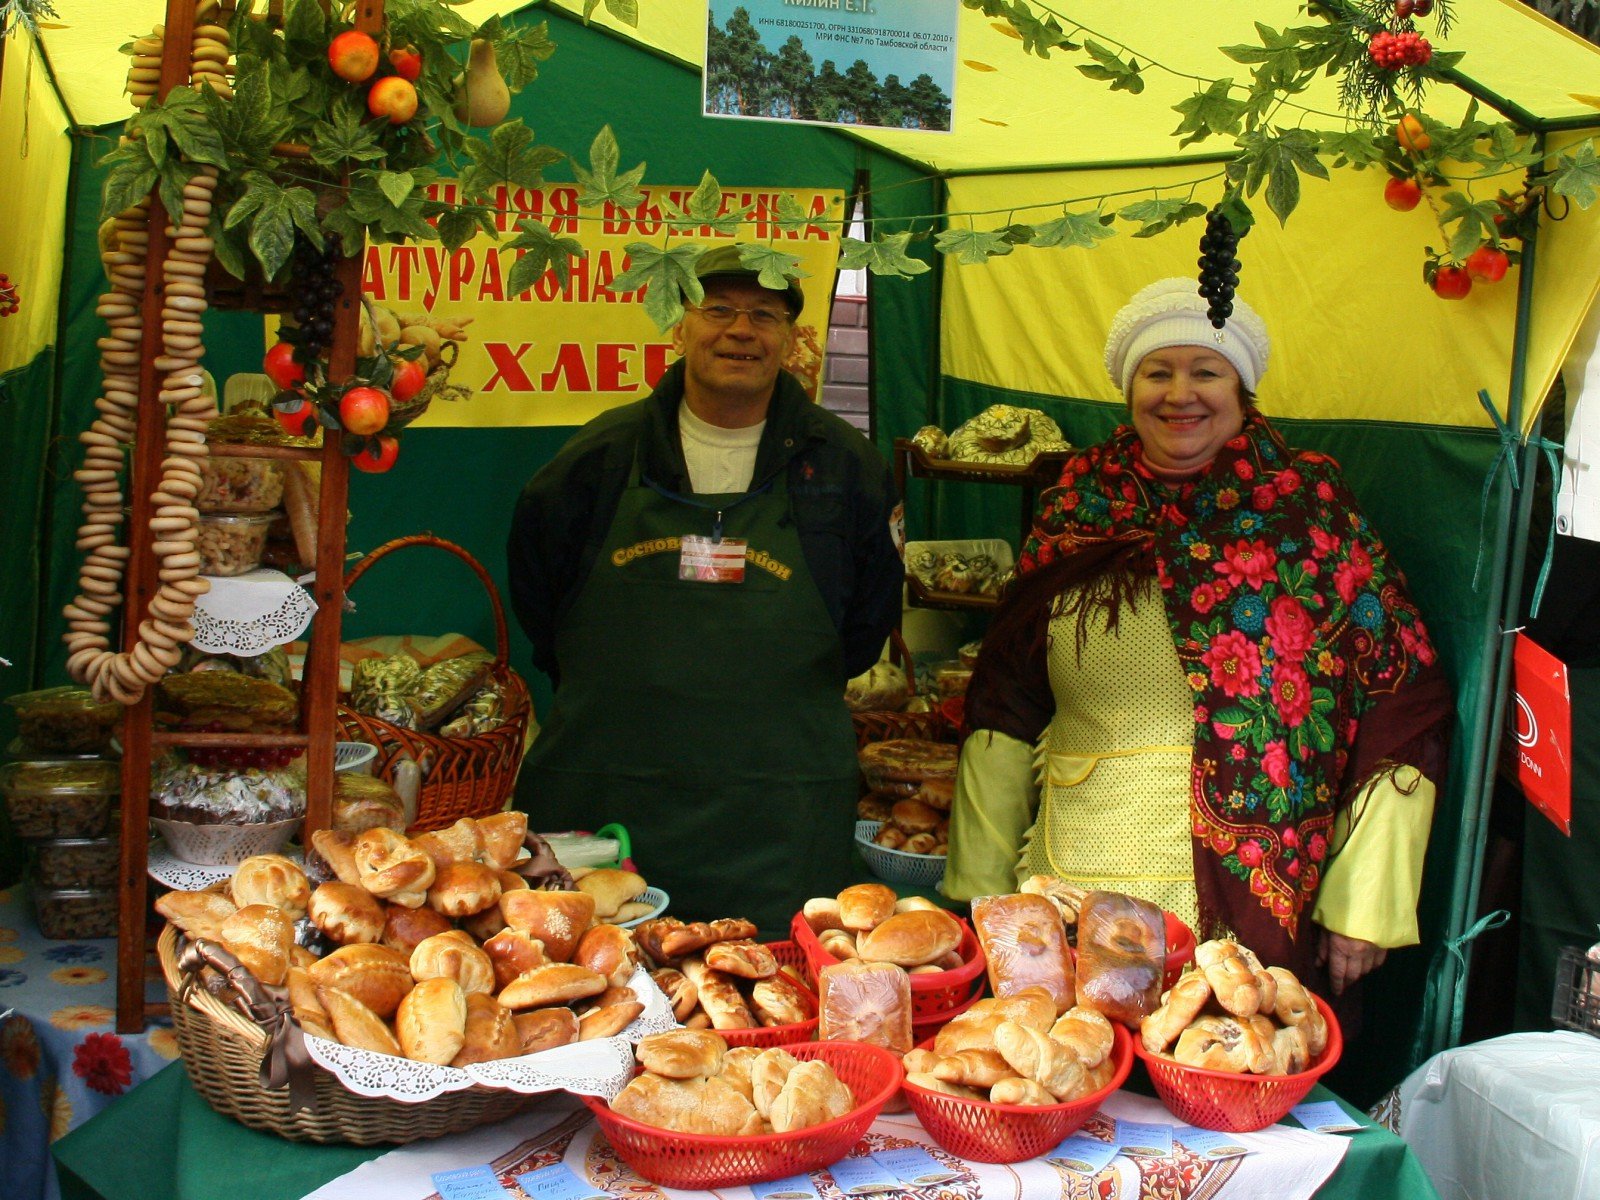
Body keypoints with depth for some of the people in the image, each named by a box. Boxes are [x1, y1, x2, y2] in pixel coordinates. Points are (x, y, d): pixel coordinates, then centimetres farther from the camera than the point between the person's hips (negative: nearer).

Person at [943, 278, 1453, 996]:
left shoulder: (1307, 507, -1)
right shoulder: (1076, 509, 6)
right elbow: (1005, 703, 9)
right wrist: (980, 884, 6)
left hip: (1252, 905, -2)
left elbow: (1400, 701, -3)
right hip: (1072, 890, 3)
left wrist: (1364, 903, -8)